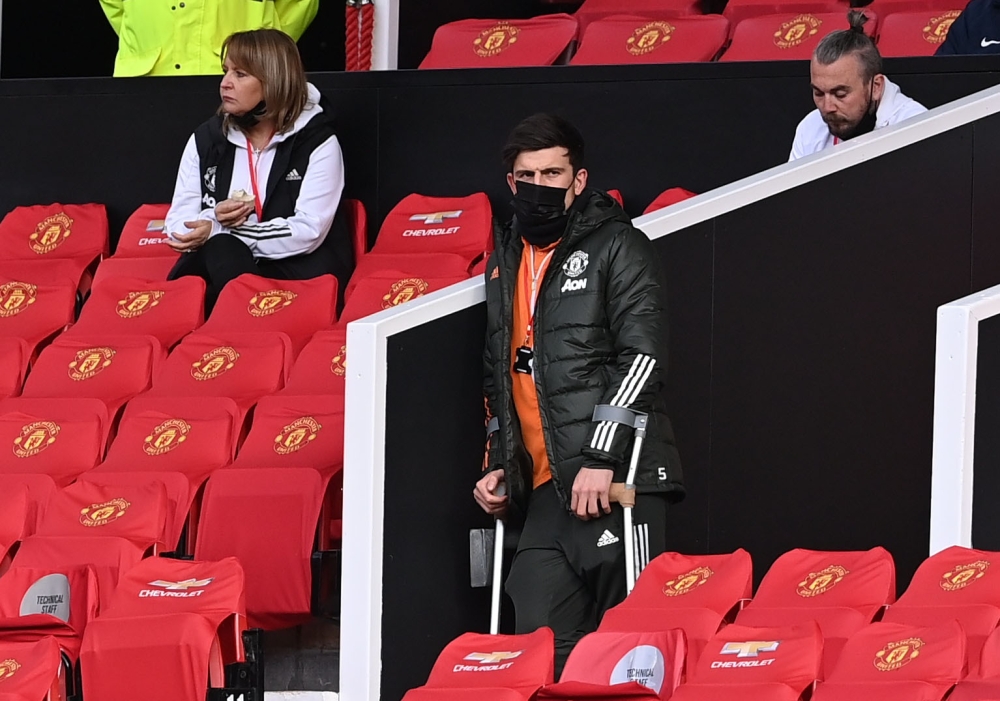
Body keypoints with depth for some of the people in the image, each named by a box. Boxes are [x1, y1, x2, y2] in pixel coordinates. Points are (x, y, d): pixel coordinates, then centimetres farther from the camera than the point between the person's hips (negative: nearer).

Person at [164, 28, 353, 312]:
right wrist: (213, 220, -17)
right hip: (217, 267, 3)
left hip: (297, 273, -3)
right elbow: (177, 225, 7)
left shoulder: (317, 144, -2)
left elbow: (309, 231, -14)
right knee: (222, 249, -33)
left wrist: (219, 232, -19)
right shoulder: (206, 139, 10)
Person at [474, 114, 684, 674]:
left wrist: (602, 456, -16)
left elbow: (644, 356, -10)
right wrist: (497, 463, 19)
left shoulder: (616, 246, -1)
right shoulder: (507, 260, 21)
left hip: (615, 476, -6)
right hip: (546, 488, 6)